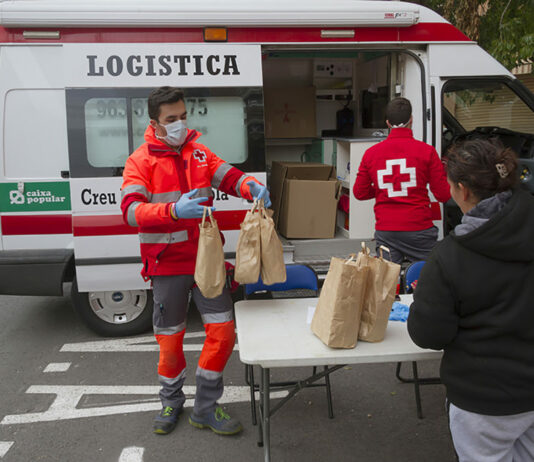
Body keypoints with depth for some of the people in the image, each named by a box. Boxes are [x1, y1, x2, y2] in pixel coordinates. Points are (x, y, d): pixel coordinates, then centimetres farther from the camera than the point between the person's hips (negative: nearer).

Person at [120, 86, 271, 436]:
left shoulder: (198, 152, 9)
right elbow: (131, 210, -20)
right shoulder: (141, 161, -7)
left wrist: (252, 187, -18)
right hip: (168, 264, -4)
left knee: (223, 331, 1)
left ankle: (206, 408, 18)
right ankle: (171, 403, 34)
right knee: (170, 339, 8)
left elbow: (228, 175, 6)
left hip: (206, 258, 4)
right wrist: (174, 210, -37)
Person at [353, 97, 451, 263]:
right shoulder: (426, 151, -5)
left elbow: (359, 193, 9)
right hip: (419, 229, -2)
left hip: (385, 231, 2)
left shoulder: (371, 153, 2)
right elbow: (443, 195, -4)